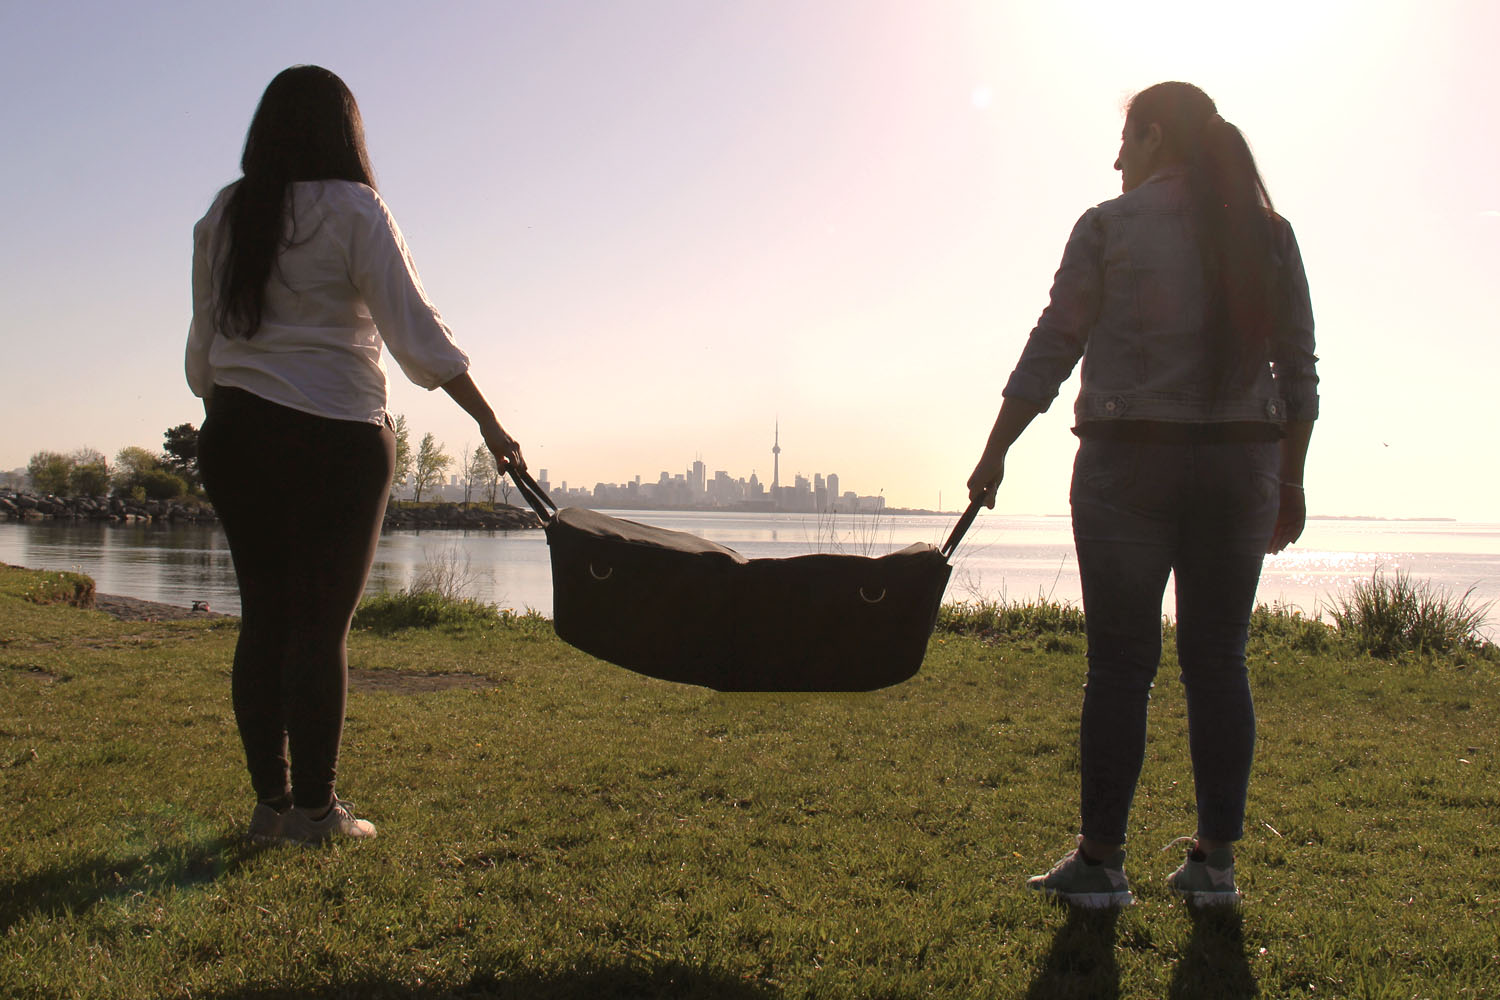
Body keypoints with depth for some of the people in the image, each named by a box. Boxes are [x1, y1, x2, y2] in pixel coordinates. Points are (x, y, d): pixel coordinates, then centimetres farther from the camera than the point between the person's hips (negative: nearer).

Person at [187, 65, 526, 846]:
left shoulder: (222, 216, 10)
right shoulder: (353, 210, -5)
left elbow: (203, 347, 13)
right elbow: (415, 331, -10)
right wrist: (491, 425, -8)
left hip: (236, 434, 5)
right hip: (334, 438, -5)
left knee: (263, 617, 8)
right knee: (321, 623, -2)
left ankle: (269, 801, 13)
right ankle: (313, 807, 3)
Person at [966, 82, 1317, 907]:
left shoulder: (1109, 226, -1)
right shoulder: (1270, 233, 9)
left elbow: (1050, 351, -3)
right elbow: (1299, 371, 9)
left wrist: (993, 454, 3)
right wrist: (1290, 481, 15)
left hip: (1128, 461, -3)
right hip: (1242, 465, 4)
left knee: (1121, 662, 1)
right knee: (1218, 659, 8)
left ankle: (1100, 860, 8)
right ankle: (1215, 860, 13)